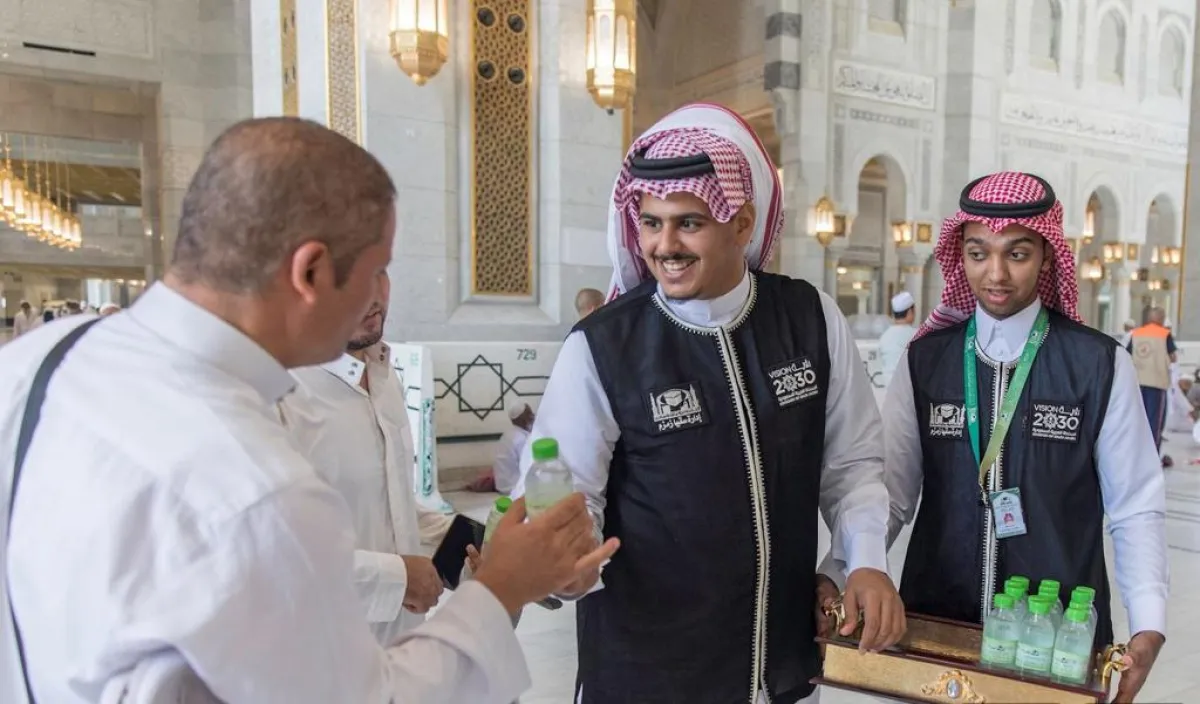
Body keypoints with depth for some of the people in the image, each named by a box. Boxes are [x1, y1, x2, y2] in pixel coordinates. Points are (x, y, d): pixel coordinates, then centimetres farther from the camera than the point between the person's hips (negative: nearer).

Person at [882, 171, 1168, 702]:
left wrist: (1148, 627, -12)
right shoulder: (923, 360, -2)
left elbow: (1136, 509, -3)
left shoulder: (1100, 364, -6)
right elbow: (889, 492, -5)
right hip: (935, 628, 1)